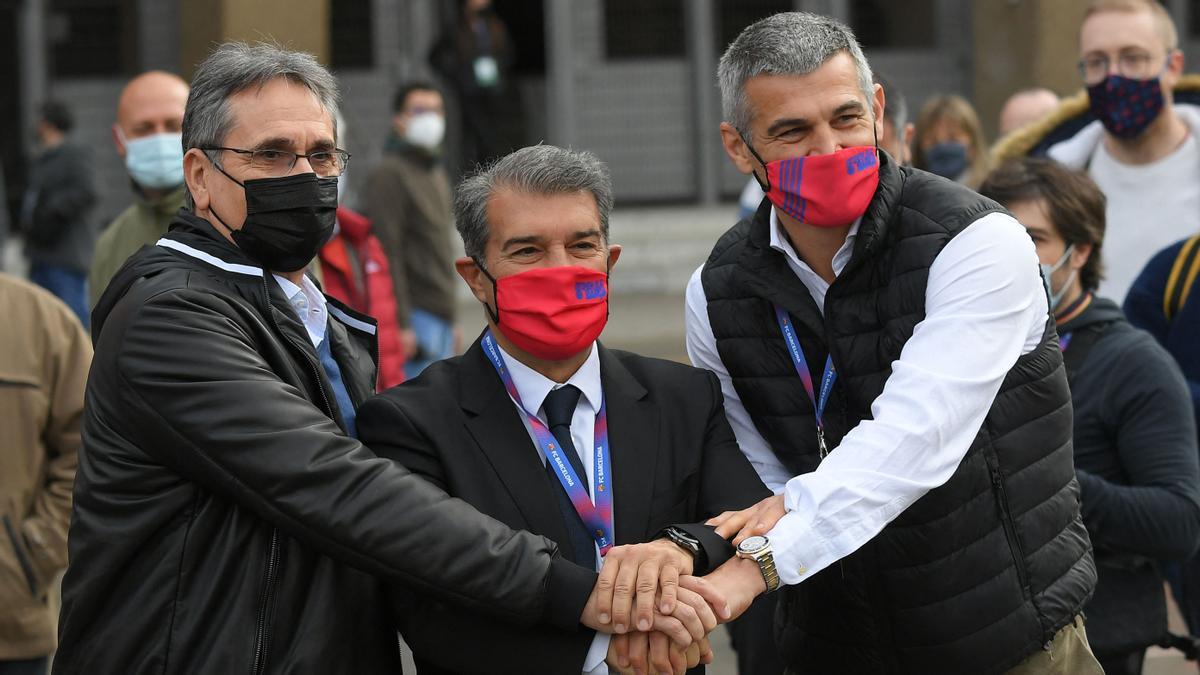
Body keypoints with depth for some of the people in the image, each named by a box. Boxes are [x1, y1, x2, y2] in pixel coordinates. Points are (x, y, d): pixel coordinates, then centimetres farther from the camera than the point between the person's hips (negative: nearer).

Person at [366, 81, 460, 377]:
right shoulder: (389, 173, -8)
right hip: (415, 319, -9)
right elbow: (387, 253, -15)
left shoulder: (437, 173, 21)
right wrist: (402, 325, -21)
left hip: (439, 318, 9)